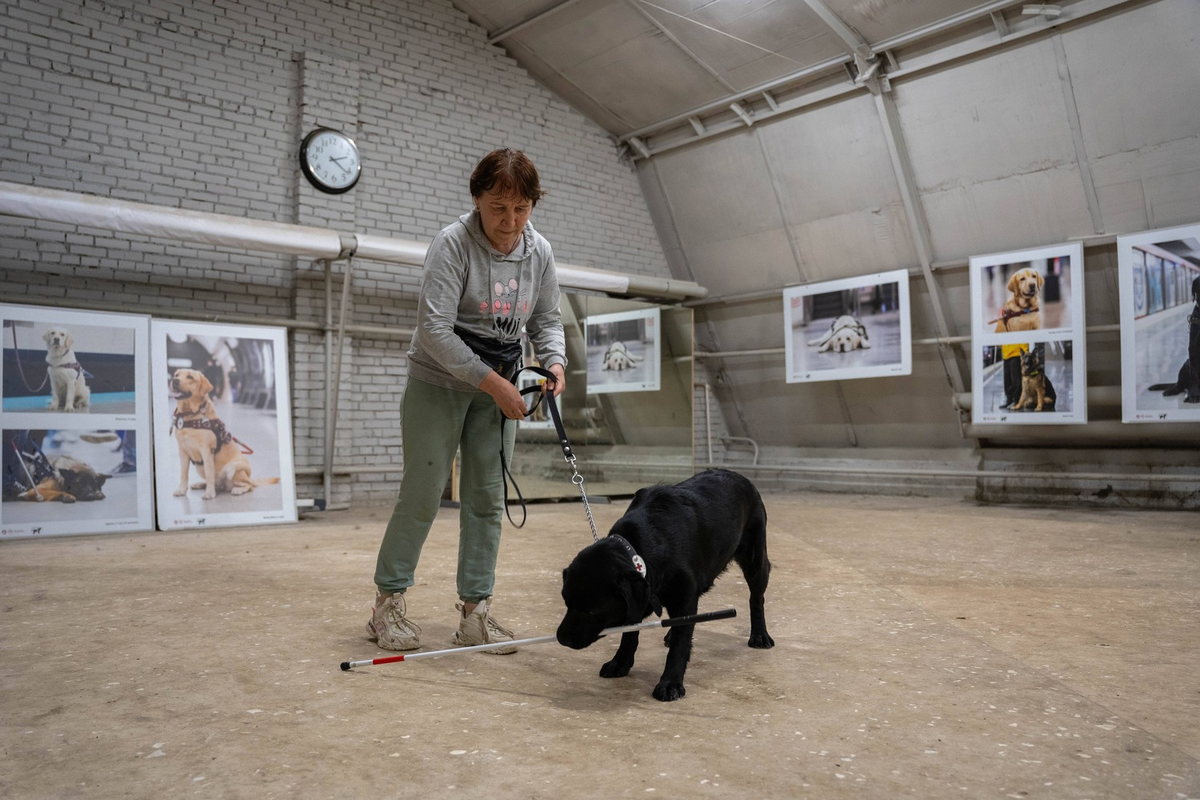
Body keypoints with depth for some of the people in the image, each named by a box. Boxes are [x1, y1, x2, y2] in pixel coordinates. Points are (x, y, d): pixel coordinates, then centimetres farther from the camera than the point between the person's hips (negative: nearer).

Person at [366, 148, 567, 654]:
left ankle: (474, 613, 11)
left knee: (486, 498, 3)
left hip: (496, 389, 5)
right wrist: (493, 382, -26)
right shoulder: (453, 243, -17)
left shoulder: (540, 252, -1)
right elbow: (434, 327, -23)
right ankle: (388, 603, 15)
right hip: (438, 383, -5)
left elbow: (546, 320, 10)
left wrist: (555, 362, -12)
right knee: (422, 494, -2)